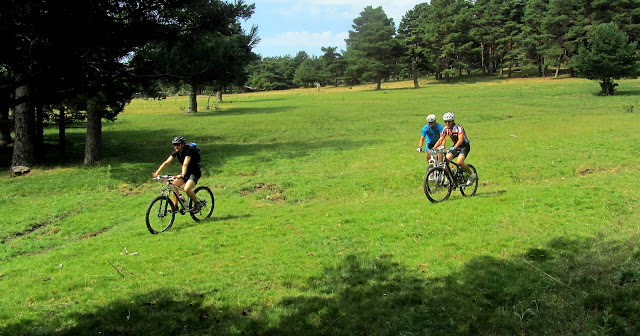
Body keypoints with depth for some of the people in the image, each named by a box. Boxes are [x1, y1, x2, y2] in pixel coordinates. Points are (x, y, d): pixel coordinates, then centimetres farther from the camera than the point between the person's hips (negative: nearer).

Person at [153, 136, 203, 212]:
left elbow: (185, 164, -39)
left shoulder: (188, 151, -24)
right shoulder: (176, 152, -3)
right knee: (174, 185, -11)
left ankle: (197, 203, -4)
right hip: (185, 172, 7)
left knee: (187, 189, -26)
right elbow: (166, 162, -8)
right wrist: (157, 172, -17)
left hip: (194, 172, -7)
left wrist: (182, 174, -54)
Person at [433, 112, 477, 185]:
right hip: (455, 146, 6)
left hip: (465, 146, -6)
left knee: (459, 162, -28)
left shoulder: (459, 128, -24)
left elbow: (461, 139, -39)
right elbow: (440, 140, -6)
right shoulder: (446, 129, -6)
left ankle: (472, 175, -5)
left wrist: (454, 147, -55)